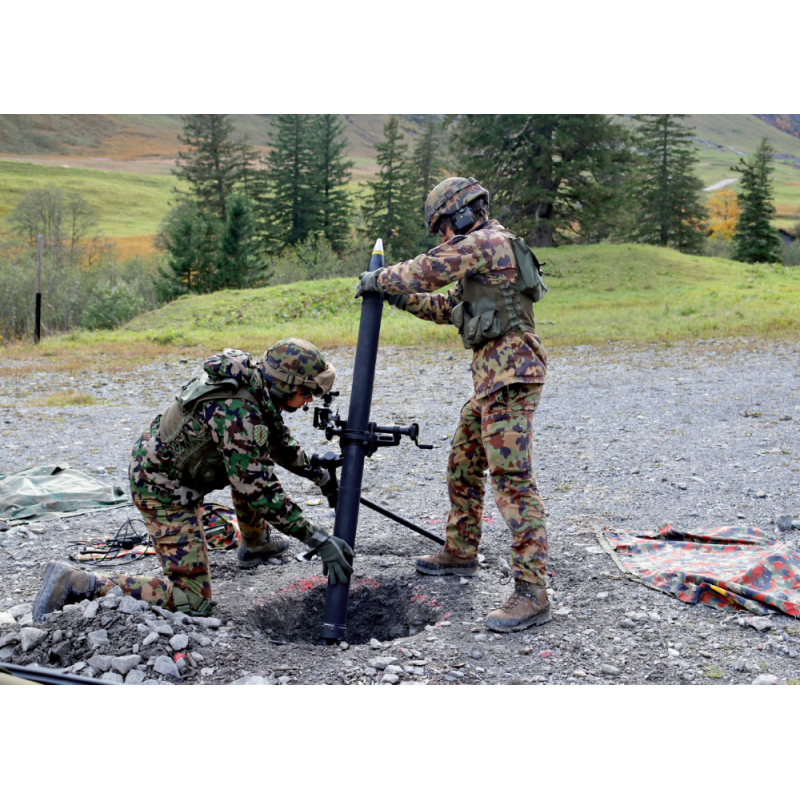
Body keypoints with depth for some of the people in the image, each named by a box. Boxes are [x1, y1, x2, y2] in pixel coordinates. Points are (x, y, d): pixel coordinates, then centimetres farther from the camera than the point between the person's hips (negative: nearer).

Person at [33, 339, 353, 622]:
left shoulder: (254, 378, -4)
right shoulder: (237, 415, -31)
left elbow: (280, 441, 15)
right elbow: (260, 491, -28)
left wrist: (317, 474, 15)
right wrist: (317, 539, -25)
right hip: (165, 491, -10)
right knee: (192, 601, -10)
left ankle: (255, 543, 39)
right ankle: (76, 584, -12)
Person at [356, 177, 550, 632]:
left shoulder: (486, 241, -8)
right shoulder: (486, 253, 24)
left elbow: (427, 270, -9)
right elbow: (450, 308, 30)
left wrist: (378, 280, 7)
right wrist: (399, 298, 24)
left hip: (510, 375, -11)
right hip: (493, 377, 11)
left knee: (513, 480, -14)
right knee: (463, 466, 20)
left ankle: (532, 594, -13)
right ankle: (460, 554, 36)